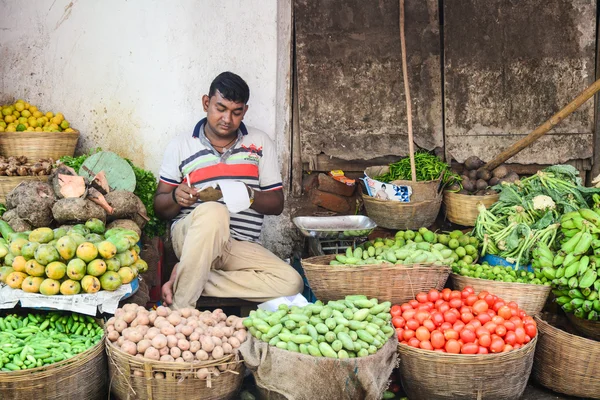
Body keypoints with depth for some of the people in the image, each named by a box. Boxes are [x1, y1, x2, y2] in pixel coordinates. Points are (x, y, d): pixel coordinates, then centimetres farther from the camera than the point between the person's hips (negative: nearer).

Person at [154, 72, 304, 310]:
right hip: (189, 236, -2)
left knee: (291, 283, -26)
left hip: (241, 245, 3)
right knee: (213, 212, -38)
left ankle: (185, 278, -19)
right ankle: (180, 312, -29)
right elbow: (160, 208, 10)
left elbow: (277, 204, 10)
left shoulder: (260, 143, 14)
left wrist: (250, 196, -12)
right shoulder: (180, 146, 11)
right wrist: (176, 197, -13)